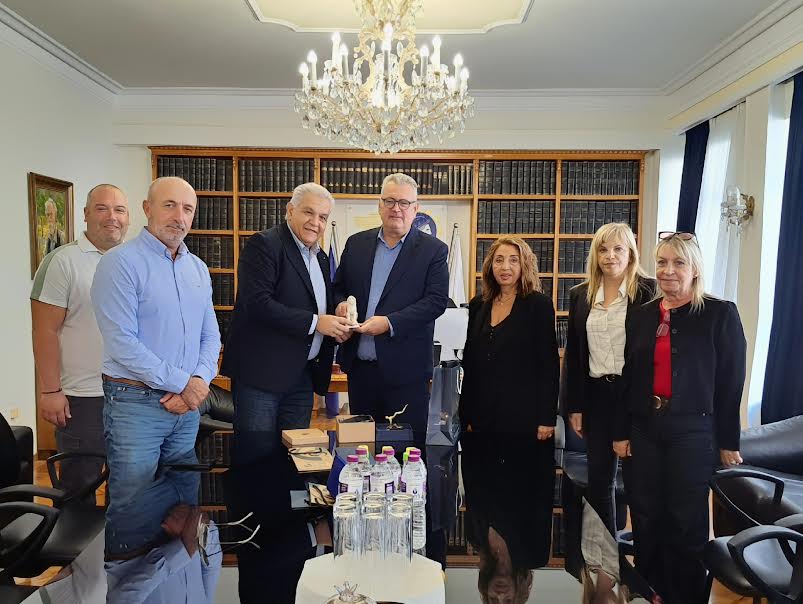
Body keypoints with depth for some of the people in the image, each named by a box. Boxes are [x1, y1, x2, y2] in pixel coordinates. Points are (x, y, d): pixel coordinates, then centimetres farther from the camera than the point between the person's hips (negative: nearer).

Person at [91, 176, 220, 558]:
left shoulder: (198, 269, 10)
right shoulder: (121, 263, -10)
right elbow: (122, 343, -17)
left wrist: (200, 381, -7)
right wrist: (183, 383, -14)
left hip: (188, 405, 6)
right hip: (136, 403, -6)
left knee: (184, 505, 17)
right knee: (133, 511, 5)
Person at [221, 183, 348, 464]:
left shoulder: (320, 258, 16)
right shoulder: (264, 244, -9)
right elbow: (257, 303, -20)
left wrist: (337, 320, 1)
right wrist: (315, 322, -20)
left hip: (302, 375, 8)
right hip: (261, 371, -7)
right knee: (256, 452, 0)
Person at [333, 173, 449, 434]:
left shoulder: (433, 250, -1)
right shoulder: (356, 243, 11)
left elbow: (436, 300, -10)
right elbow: (338, 287, 17)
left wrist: (390, 322, -20)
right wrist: (341, 304, -6)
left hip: (404, 371, -3)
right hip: (359, 366, 4)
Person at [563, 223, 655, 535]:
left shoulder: (648, 291, -4)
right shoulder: (580, 295, 8)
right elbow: (573, 354, 9)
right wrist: (574, 406, 6)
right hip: (596, 395, 4)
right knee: (598, 478, 11)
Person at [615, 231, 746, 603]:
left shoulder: (720, 314, -5)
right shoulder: (642, 315, 6)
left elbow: (731, 382, -4)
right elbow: (628, 377, 7)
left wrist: (728, 441, -4)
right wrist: (621, 432, 6)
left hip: (692, 432, -4)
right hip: (644, 430, 4)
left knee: (686, 522, 6)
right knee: (645, 517, 13)